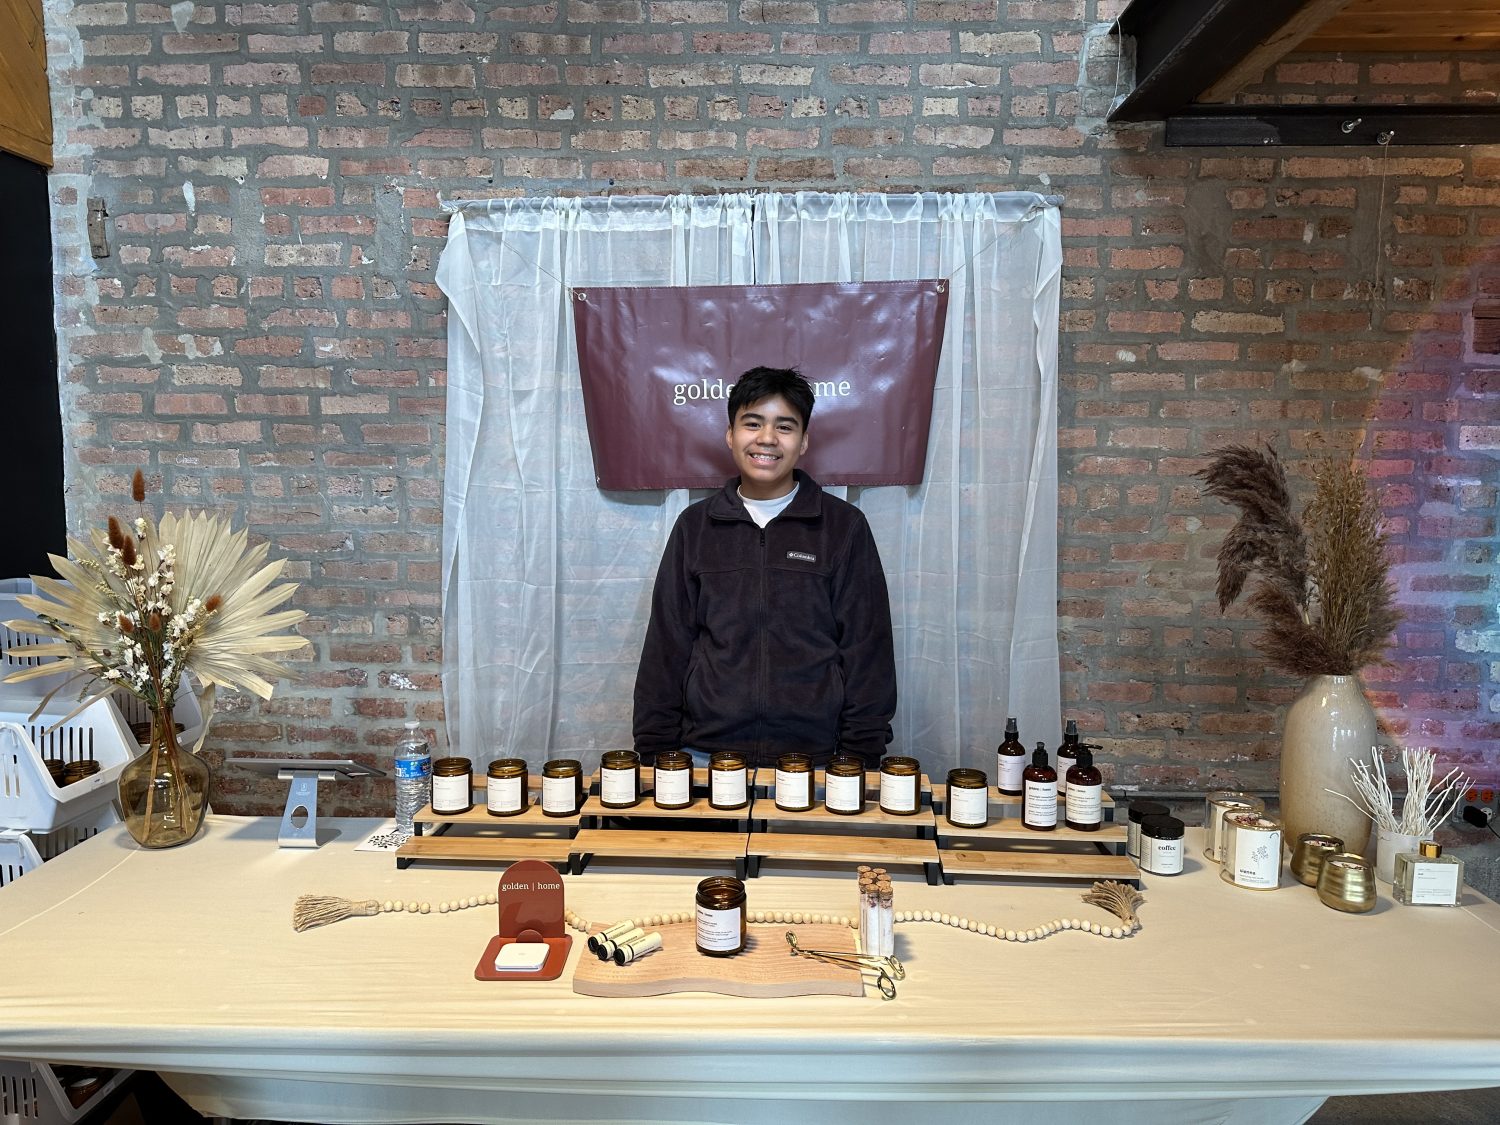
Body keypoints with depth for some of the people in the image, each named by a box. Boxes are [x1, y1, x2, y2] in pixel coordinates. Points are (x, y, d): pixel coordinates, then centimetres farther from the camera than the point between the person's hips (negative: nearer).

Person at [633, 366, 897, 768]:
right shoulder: (694, 526, 8)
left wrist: (860, 758, -3)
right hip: (705, 754, 1)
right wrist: (655, 751, 3)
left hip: (813, 759, -1)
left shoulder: (844, 526, 3)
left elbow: (867, 649, 2)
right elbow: (666, 647, 8)